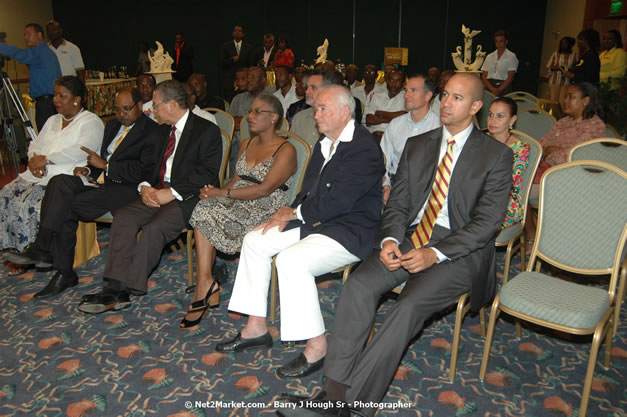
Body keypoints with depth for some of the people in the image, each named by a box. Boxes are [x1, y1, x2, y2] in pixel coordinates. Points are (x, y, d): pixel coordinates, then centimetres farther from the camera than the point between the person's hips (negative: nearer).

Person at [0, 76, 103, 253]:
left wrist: (46, 159, -15)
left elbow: (80, 151, -17)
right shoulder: (53, 120, 24)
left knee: (31, 202, -27)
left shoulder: (91, 122, -2)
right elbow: (35, 146, 20)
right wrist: (35, 160, -4)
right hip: (38, 174, 8)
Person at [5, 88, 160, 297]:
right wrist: (89, 169, 4)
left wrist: (105, 165, -13)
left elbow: (144, 171, -16)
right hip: (100, 179, 8)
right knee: (60, 182, -20)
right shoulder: (113, 125, 21)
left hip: (124, 188, -8)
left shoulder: (152, 131, -6)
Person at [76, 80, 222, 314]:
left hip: (188, 198, -7)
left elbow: (207, 174, -14)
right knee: (124, 217, -17)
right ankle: (117, 288, -20)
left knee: (154, 228, -29)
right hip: (158, 192, 8)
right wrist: (145, 187, 0)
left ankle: (120, 292, -19)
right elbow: (153, 167, 23)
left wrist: (172, 193, -19)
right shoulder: (165, 133, 22)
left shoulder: (207, 131, -4)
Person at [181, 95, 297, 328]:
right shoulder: (246, 144, 20)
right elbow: (235, 180, 16)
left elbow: (266, 189, -17)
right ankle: (206, 284, -30)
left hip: (266, 213, -7)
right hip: (238, 206, 7)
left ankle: (205, 284, -16)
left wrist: (223, 193, -19)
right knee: (204, 210, -24)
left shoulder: (285, 151, -5)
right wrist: (215, 192, -7)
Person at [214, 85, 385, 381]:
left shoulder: (364, 148, -17)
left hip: (351, 231, -10)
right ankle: (256, 328, 11)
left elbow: (337, 200, -24)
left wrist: (296, 213, -11)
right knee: (255, 240, 3)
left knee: (290, 259, -31)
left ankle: (317, 347, -14)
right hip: (317, 221, 10)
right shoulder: (326, 142, 13)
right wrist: (291, 212, -3)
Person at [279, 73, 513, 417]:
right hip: (410, 238, 4)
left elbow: (487, 221, -8)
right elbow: (397, 204, 11)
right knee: (358, 285, -22)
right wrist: (389, 239, -10)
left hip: (459, 250, -4)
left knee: (409, 306, -30)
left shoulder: (496, 156, 1)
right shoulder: (416, 145, 15)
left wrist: (435, 254, -20)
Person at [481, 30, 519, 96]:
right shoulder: (489, 57, 15)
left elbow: (510, 77, -4)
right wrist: (492, 88, -8)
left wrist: (499, 90, -15)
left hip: (504, 87, -3)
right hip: (489, 86, 3)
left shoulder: (511, 56, 4)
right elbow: (484, 76, 8)